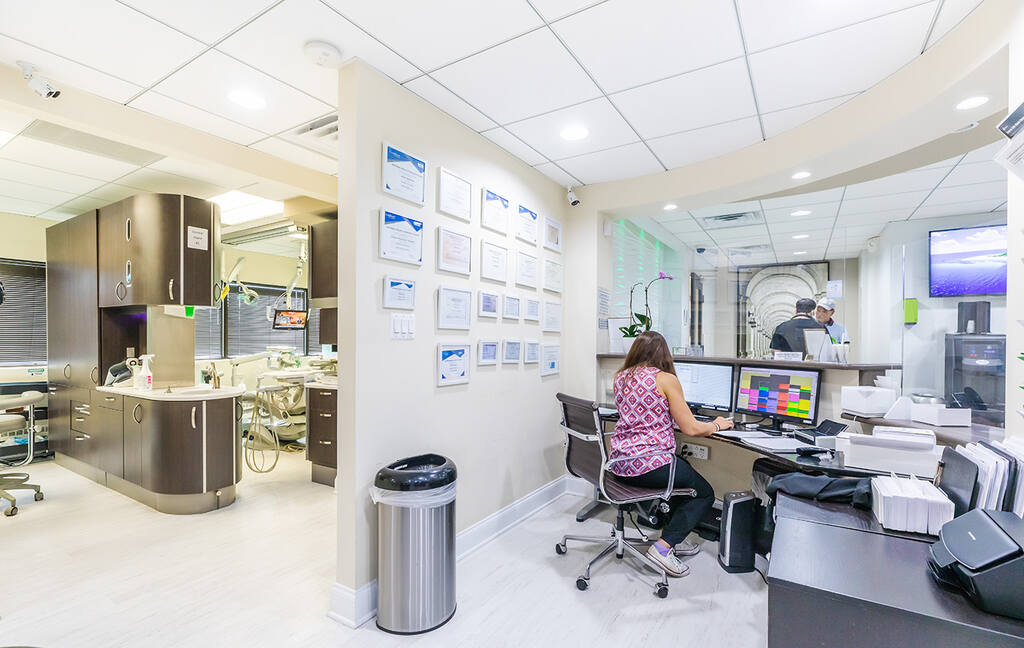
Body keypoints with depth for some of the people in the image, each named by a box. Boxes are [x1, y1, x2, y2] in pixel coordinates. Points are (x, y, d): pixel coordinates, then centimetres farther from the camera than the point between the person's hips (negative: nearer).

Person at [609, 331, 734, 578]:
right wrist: (717, 425, 11)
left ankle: (674, 539, 31)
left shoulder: (621, 377, 9)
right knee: (705, 493, 17)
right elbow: (690, 429, -9)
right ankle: (663, 546, 3)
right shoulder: (666, 379, -10)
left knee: (682, 468, 31)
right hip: (649, 465, -7)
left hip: (619, 463, 7)